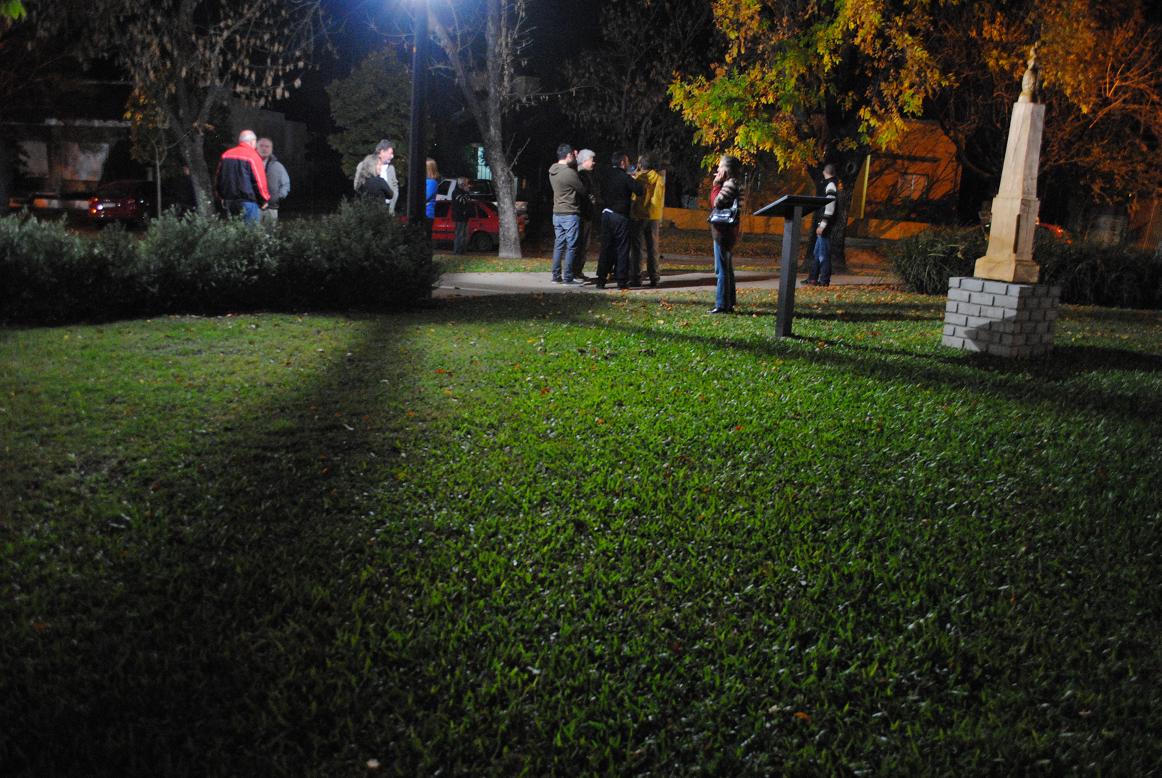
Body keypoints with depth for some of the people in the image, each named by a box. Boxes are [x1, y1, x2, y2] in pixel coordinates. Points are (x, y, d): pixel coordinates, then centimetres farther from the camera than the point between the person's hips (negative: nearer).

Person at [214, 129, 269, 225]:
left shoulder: (225, 155, 10)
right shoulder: (252, 156, -9)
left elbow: (217, 178, 14)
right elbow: (259, 181, -11)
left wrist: (221, 198, 22)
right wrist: (264, 200, 1)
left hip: (229, 202, 6)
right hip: (248, 202, -6)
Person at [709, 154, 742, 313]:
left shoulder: (730, 184, -13)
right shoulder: (732, 183, 17)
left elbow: (716, 203, -19)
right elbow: (716, 203, 16)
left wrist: (716, 184, -9)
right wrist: (717, 184, 10)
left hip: (723, 231, -10)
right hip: (726, 230, 10)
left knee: (722, 269, -8)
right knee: (726, 269, 15)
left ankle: (722, 304, -7)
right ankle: (728, 303, 21)